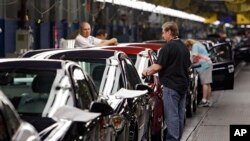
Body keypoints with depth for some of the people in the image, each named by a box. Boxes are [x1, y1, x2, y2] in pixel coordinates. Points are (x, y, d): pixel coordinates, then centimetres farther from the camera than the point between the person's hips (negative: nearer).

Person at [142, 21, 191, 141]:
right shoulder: (184, 47, 12)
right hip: (183, 85, 9)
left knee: (171, 115, -6)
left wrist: (146, 72, 1)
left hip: (171, 86, -9)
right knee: (180, 114, 12)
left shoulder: (168, 47, -14)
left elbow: (157, 66, -17)